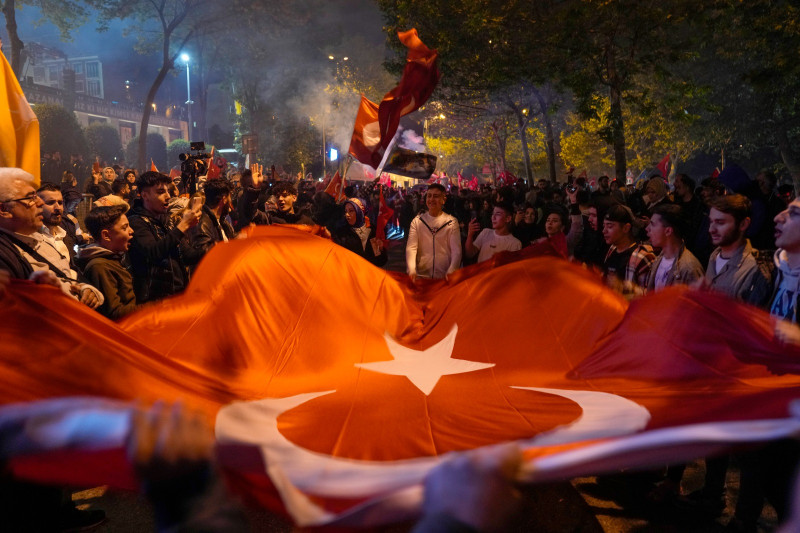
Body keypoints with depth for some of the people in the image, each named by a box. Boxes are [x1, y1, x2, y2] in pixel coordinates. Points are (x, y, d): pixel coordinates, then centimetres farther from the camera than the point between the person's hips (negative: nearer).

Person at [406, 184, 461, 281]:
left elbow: (456, 250, -2)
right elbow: (411, 247, -1)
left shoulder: (452, 222, 5)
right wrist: (411, 270, -19)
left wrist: (451, 271, -20)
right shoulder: (417, 221, 9)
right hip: (421, 276, 1)